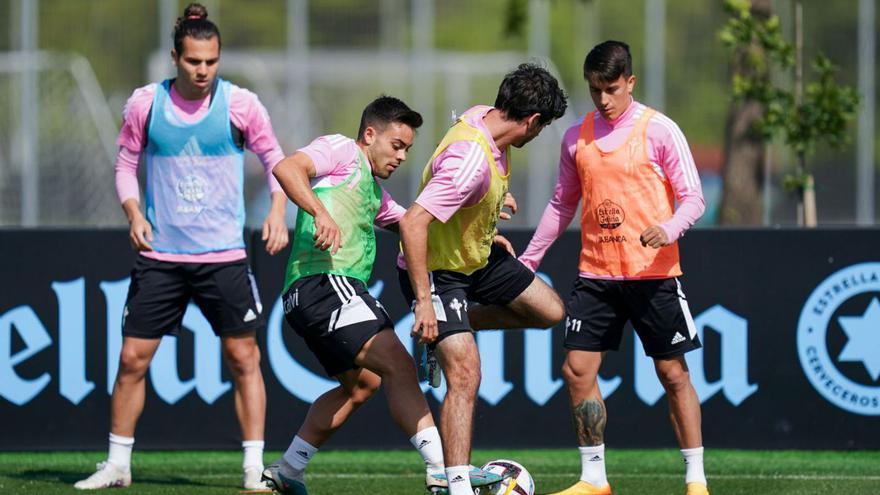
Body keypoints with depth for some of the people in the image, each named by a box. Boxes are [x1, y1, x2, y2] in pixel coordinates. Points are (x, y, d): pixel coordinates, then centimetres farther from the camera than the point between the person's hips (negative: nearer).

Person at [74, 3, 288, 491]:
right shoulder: (145, 104, -1)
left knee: (243, 357, -2)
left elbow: (275, 159, 5)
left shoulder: (240, 104, -4)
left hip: (224, 255, -1)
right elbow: (126, 162, 9)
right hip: (160, 254, 1)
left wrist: (277, 212, -10)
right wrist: (133, 212, -6)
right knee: (132, 358, 0)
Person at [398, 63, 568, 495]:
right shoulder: (471, 161, -35)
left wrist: (488, 234, 25)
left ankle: (452, 331, 28)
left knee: (549, 311, 14)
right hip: (438, 270, -9)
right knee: (465, 374, -19)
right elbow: (413, 223, -38)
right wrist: (424, 303, -36)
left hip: (478, 256, 9)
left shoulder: (484, 119, -7)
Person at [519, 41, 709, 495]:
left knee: (673, 373, -1)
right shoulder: (577, 138, 8)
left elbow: (692, 198, -6)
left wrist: (669, 229, -26)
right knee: (577, 370, -2)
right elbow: (562, 205, 19)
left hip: (653, 273, -4)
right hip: (596, 273, 4)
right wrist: (529, 259, 17)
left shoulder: (658, 130, -5)